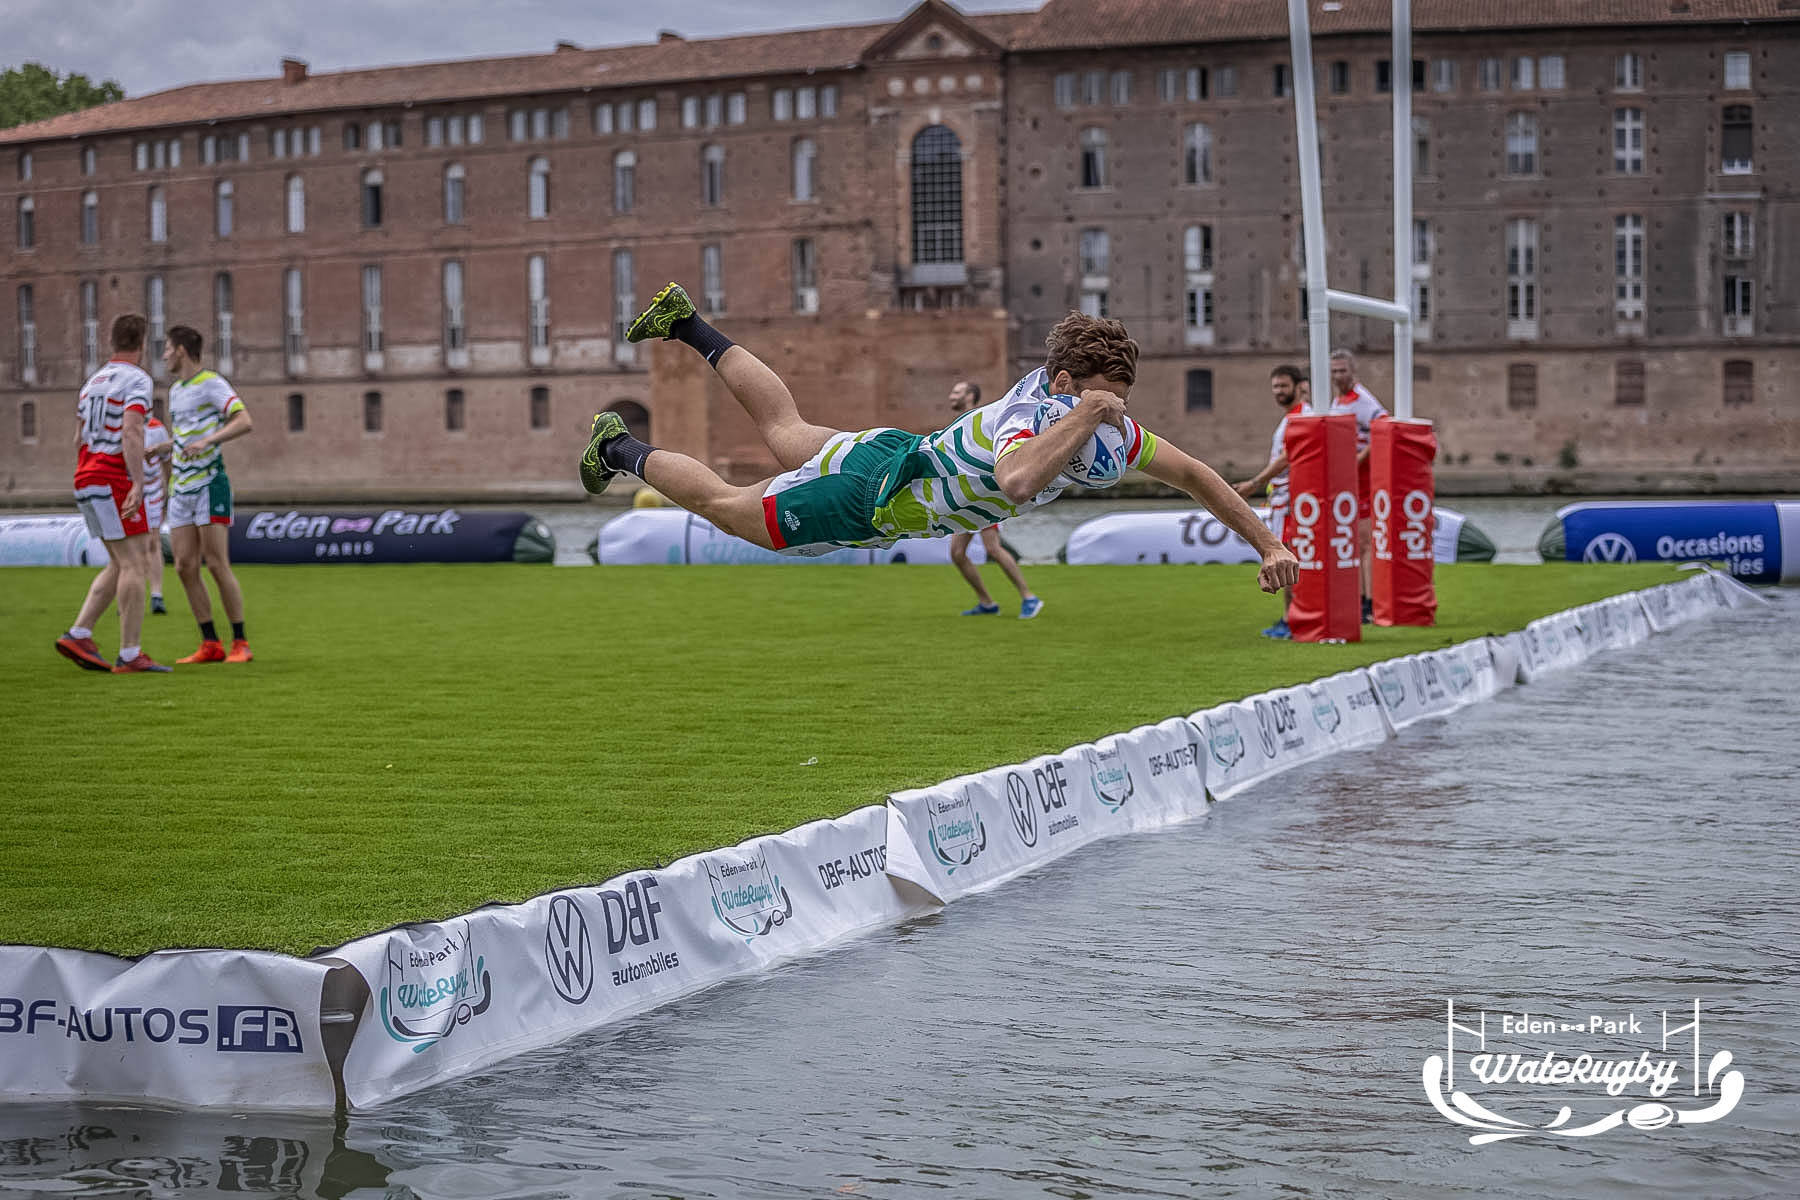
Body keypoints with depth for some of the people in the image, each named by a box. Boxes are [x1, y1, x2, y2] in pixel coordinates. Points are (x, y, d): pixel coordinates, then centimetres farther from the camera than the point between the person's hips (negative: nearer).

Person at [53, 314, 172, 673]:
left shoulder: (93, 381, 17)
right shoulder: (136, 379, -8)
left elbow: (79, 438, 21)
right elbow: (132, 432, -22)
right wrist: (138, 485, -29)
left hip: (86, 481, 9)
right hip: (115, 481, -9)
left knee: (120, 566, 14)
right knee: (134, 565, -7)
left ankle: (78, 635, 4)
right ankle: (130, 655, -10)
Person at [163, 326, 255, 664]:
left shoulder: (212, 383, -8)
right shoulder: (176, 389, 18)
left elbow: (244, 422, -22)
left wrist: (206, 442, -32)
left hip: (210, 484, -8)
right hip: (181, 490, 8)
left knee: (217, 565, -10)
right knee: (185, 567, 1)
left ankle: (240, 644, -3)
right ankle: (210, 645, 6)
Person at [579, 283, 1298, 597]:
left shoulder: (1111, 430, -17)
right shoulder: (1025, 416, -40)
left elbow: (1193, 474, -6)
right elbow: (1016, 480, -64)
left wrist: (1268, 545, -11)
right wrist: (1083, 418, -55)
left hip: (904, 460, 7)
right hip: (874, 493, -7)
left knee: (784, 430, 32)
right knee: (729, 507, 13)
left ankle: (686, 324, 48)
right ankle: (620, 450, 35)